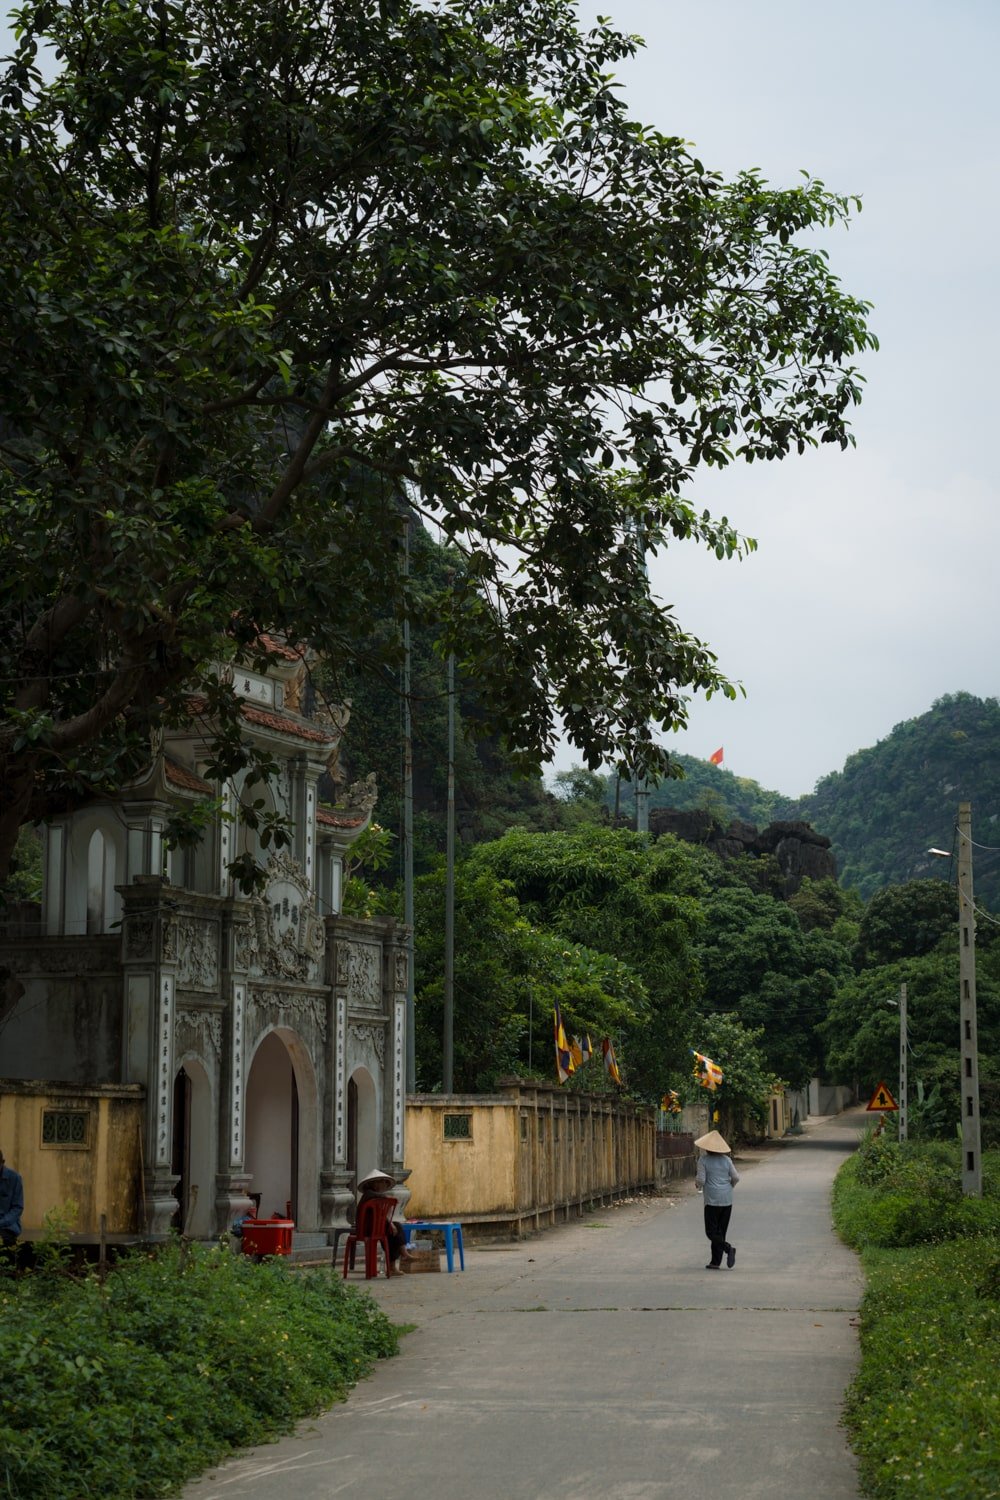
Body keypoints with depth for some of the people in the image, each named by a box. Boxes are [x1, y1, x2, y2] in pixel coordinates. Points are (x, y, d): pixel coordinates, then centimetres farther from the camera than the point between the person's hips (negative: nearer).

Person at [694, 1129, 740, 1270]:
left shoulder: (703, 1160, -6)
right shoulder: (726, 1159, 6)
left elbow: (701, 1180, -12)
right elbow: (736, 1177, 4)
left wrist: (698, 1186, 10)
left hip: (712, 1200, -5)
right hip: (727, 1200, 5)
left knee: (711, 1232, -1)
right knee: (720, 1230, 10)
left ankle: (728, 1248, -25)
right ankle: (715, 1262, 10)